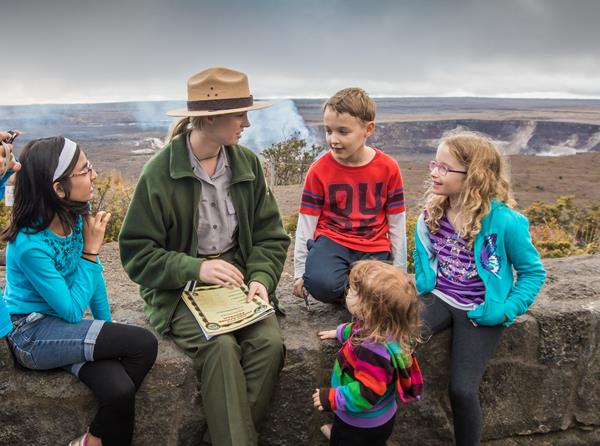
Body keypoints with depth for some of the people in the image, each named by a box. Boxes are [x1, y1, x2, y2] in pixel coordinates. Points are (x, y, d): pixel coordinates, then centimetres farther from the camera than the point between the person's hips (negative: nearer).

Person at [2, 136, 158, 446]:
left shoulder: (78, 215, -6)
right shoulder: (30, 244, -25)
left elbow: (94, 277, 7)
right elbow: (72, 311, -20)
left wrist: (108, 329, 8)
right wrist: (91, 250, -20)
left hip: (61, 327, 5)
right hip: (31, 335, -5)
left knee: (119, 388, -23)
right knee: (143, 344, -21)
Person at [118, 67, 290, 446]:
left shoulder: (248, 163, 3)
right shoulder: (160, 172, -9)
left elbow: (271, 236, 7)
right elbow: (137, 252, -7)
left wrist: (261, 278, -12)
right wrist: (195, 268, -21)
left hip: (240, 275, 4)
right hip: (182, 286, -3)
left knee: (270, 341, -23)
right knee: (221, 346, -30)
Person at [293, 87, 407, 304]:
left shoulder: (388, 167, -2)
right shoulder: (319, 170, -4)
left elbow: (397, 221, 4)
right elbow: (306, 221, 0)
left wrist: (399, 270, 7)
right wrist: (300, 271, 2)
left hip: (374, 247, 1)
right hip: (331, 240, -1)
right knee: (320, 284, -32)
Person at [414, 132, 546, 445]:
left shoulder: (504, 221, -18)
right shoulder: (432, 213, -4)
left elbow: (533, 272, -5)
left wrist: (508, 310, -14)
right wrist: (423, 284, 7)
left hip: (479, 310, -4)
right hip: (438, 298, 4)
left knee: (462, 390, -14)